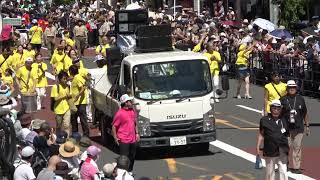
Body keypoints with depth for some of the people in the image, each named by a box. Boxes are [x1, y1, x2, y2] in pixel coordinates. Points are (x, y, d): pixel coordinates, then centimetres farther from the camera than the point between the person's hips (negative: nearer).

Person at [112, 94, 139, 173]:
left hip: (133, 139, 7)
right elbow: (114, 126, -12)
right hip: (124, 140, -7)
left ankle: (129, 171, 31)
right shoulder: (120, 113, -16)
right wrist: (115, 138, -13)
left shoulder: (132, 111, 7)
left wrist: (137, 133, 16)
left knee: (132, 157, 16)